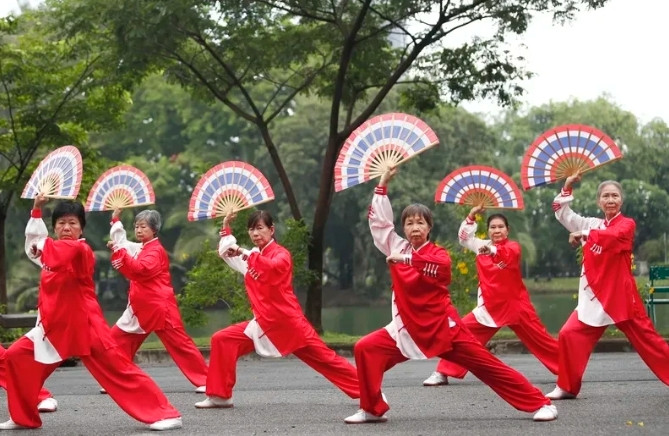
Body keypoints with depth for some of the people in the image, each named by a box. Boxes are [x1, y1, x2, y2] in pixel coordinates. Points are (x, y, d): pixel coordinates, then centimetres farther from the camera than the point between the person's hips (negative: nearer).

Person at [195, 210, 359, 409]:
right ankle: (220, 396, 2)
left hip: (288, 322, -6)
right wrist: (226, 226, 20)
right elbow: (226, 251, 31)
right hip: (263, 322, 6)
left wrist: (245, 253, -39)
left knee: (325, 359, -7)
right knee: (222, 340, -3)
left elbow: (272, 267, -33)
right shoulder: (253, 256, 14)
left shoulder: (281, 254, -7)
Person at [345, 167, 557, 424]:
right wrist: (383, 183, 2)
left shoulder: (439, 253, -6)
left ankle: (540, 403, 1)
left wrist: (406, 259, -34)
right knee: (366, 350, -12)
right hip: (409, 327, 4)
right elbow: (379, 220, 6)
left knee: (486, 365, -6)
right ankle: (373, 410, 1)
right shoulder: (398, 248, 6)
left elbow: (439, 265, -31)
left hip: (442, 325, -4)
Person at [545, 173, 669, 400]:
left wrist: (583, 234, -21)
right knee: (570, 335, -3)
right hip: (595, 295, 5)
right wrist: (567, 187, 5)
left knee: (646, 338, -2)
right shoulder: (593, 224, 11)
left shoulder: (627, 224, -5)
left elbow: (611, 235, -28)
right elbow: (562, 213, 16)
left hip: (620, 294, -5)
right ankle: (567, 387, 8)